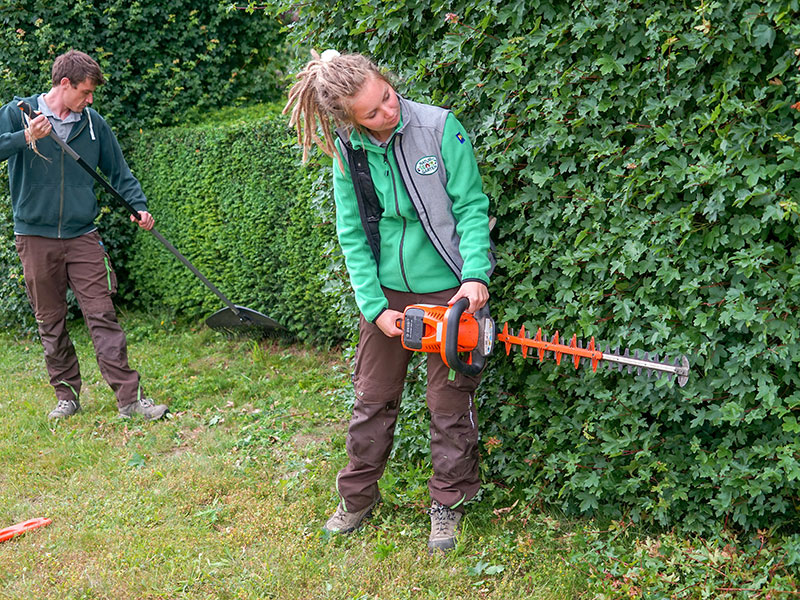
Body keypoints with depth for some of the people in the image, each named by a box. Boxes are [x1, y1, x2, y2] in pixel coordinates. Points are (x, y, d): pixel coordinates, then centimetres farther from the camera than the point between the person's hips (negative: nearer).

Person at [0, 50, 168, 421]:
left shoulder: (94, 124, 7)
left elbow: (119, 172, 13)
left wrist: (138, 206, -2)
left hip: (83, 236, 1)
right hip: (35, 237, -1)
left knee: (102, 315, -6)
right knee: (50, 322, 7)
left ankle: (129, 398, -5)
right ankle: (67, 394, 21)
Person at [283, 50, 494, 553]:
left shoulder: (440, 128, -14)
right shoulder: (348, 152, -4)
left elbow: (472, 206, -10)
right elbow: (353, 235, -1)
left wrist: (475, 275, -22)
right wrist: (374, 307, -7)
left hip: (447, 288, -3)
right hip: (386, 289, 3)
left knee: (451, 403, 7)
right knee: (373, 397, 14)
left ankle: (448, 504, 25)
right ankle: (359, 496, 32)